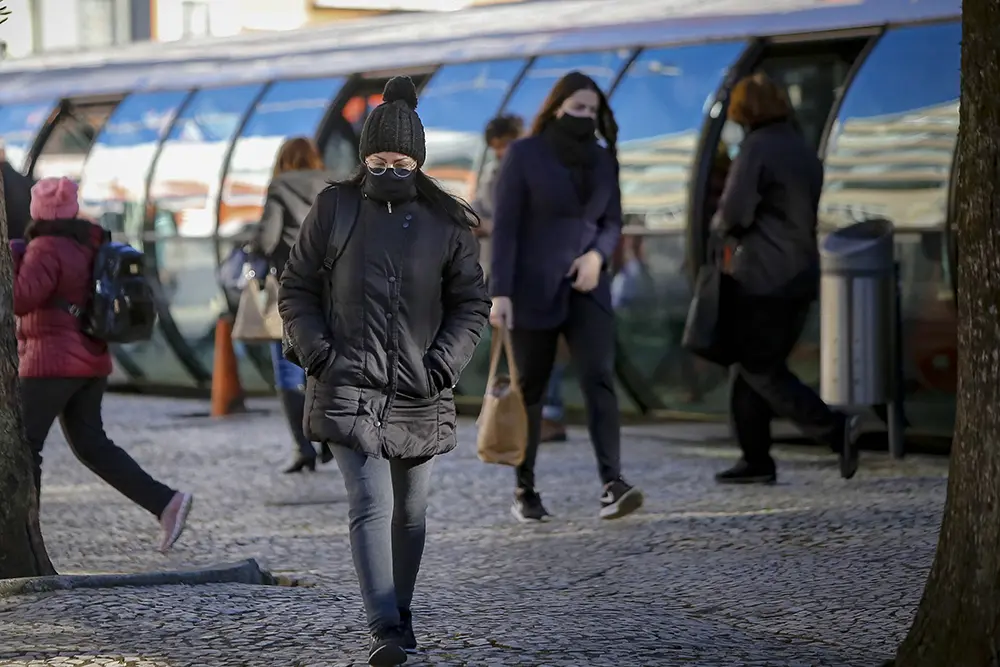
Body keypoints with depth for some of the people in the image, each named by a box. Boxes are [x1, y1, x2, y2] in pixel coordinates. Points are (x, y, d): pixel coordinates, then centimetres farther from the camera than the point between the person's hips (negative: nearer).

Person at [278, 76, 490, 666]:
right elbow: (297, 290, 8)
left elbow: (473, 304, 7)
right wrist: (317, 352, -5)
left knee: (410, 512, 11)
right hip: (350, 389, -2)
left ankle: (401, 613, 29)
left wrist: (443, 364, -6)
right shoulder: (335, 209, 2)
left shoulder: (447, 223, 3)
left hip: (419, 395, 2)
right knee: (372, 505, -16)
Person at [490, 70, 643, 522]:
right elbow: (505, 226, -8)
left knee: (599, 376, -14)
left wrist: (597, 254, -10)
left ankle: (612, 486, -23)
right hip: (534, 289, -3)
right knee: (530, 388, 5)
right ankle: (524, 491, 18)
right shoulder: (524, 154, -4)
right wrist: (500, 293, -14)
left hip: (586, 286, 3)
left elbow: (612, 223, 12)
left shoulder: (602, 160, 8)